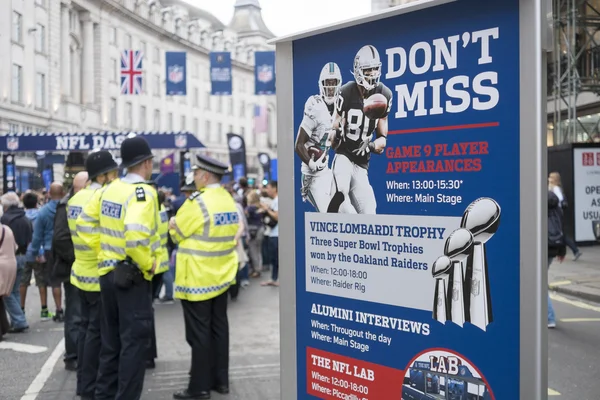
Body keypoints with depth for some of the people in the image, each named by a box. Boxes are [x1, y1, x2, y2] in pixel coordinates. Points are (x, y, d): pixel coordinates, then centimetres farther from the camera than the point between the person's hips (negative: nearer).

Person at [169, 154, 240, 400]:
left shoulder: (198, 202, -17)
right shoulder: (229, 200, 7)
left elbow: (177, 233, -8)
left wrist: (173, 223, 13)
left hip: (198, 278, -8)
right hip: (222, 275, 8)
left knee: (199, 333, 0)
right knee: (219, 327, 14)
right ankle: (220, 380, 23)